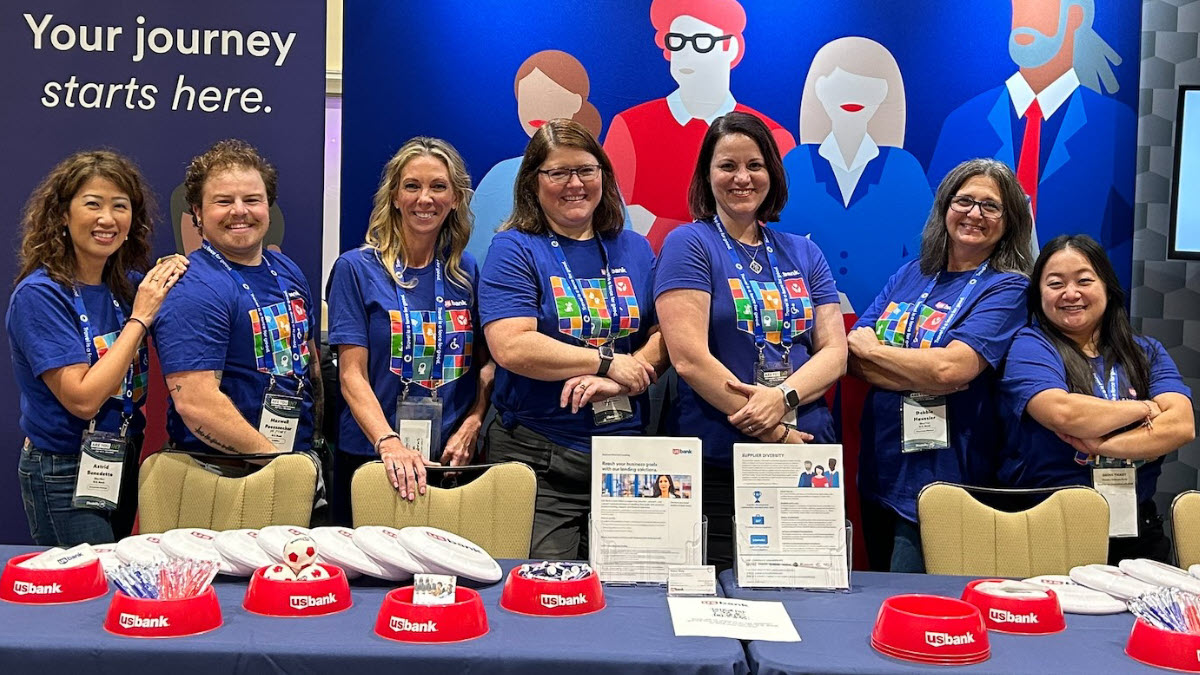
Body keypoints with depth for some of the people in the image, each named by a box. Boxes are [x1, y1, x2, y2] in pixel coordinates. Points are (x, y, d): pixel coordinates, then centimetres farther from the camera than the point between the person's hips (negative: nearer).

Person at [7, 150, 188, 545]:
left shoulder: (128, 284, 2)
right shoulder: (40, 294, -17)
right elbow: (83, 399, -23)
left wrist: (173, 280, -8)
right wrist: (139, 319, -20)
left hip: (124, 465, 7)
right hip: (63, 477, -7)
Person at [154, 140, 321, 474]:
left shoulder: (288, 272, 9)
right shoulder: (192, 291, -16)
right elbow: (194, 402, -23)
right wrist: (277, 461, -21)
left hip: (302, 459, 7)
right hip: (220, 474, -7)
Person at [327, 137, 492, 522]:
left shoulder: (468, 272, 8)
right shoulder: (356, 268, -2)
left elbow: (487, 362, 11)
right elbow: (352, 375, -9)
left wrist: (472, 425, -7)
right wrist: (388, 443, -24)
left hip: (453, 460, 3)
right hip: (369, 458, -2)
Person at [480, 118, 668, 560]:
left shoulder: (634, 250, 13)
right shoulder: (514, 250, -2)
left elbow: (665, 336, 7)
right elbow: (511, 347, -15)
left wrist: (618, 382, -12)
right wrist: (609, 362, -12)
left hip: (627, 453, 4)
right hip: (538, 457, -4)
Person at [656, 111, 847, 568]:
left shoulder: (804, 254, 14)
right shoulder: (690, 245, -2)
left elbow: (835, 351, 7)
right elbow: (689, 359, -12)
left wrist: (783, 397, -14)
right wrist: (776, 433, -14)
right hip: (718, 466, -4)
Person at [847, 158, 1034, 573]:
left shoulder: (1008, 289, -5)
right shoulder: (910, 276, 11)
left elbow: (950, 368, -20)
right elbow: (852, 355, 0)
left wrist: (872, 349, -6)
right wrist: (924, 375, -16)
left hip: (939, 479, -6)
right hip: (878, 473, 6)